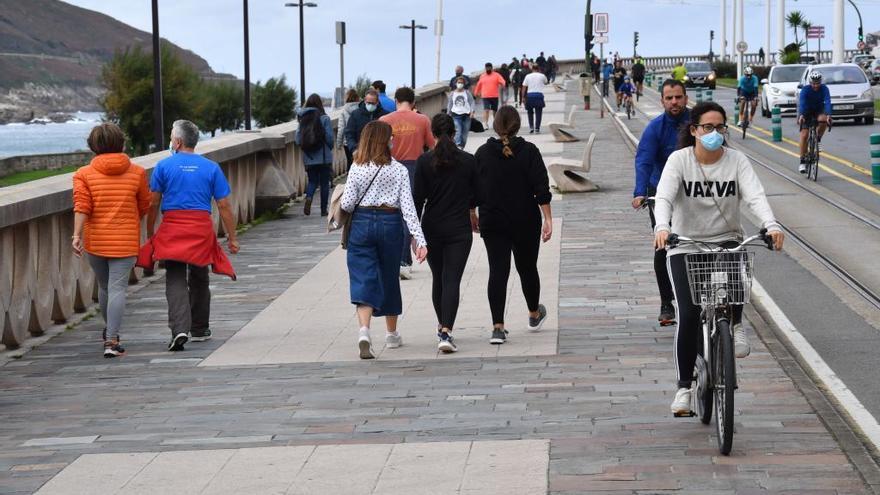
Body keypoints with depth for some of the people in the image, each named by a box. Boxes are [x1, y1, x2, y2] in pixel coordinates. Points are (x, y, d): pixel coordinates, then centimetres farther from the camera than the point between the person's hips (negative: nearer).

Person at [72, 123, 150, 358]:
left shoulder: (84, 174, -1)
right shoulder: (137, 173, 1)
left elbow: (81, 207, -13)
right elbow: (144, 208, 9)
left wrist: (77, 235, -17)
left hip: (95, 241, 2)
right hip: (125, 241, -2)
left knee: (104, 286, 19)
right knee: (117, 288, -5)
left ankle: (109, 332, 39)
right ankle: (112, 341, -16)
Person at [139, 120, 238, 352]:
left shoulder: (163, 166, 1)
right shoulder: (211, 168, 5)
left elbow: (153, 204, 1)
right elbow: (224, 206, 3)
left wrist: (149, 234, 10)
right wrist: (232, 237, 9)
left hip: (172, 229, -2)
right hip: (202, 229, 2)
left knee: (175, 281, -4)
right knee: (199, 280, 17)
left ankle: (179, 329, -22)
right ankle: (199, 330, 29)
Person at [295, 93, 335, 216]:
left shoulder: (302, 119, 0)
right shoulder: (324, 118, -10)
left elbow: (297, 139, -2)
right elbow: (329, 138, -10)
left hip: (308, 158, 3)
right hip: (324, 157, -3)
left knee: (312, 181, 15)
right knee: (324, 183, 9)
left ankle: (308, 197, -14)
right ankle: (324, 210, 11)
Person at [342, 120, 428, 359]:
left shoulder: (357, 168, -4)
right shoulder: (398, 170, -3)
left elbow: (347, 204, -7)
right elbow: (408, 206, -8)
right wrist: (418, 237, -10)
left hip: (362, 223, -1)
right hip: (390, 223, 1)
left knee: (363, 279, -3)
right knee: (389, 277, 16)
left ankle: (364, 331, -25)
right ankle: (391, 334, 30)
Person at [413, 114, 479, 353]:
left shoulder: (425, 161, -5)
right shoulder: (468, 160, -3)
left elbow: (418, 197, -6)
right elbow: (475, 194, 8)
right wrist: (471, 212, 29)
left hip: (432, 229, 1)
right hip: (459, 229, -1)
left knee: (438, 278, 19)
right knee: (452, 280, -5)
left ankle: (442, 326, 35)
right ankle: (446, 333, -20)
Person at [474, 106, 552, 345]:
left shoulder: (482, 153, -1)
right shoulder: (529, 151, -6)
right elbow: (542, 189, -10)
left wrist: (473, 217, 16)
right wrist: (548, 219, -8)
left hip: (492, 224, 1)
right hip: (525, 224, -1)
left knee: (498, 271, -2)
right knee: (527, 268, 17)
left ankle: (498, 327, -14)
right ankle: (534, 315, 38)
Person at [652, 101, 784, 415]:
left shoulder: (736, 161, -2)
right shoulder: (679, 160, -6)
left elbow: (755, 196, -15)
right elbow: (664, 197, -20)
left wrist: (771, 225, -35)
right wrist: (662, 228, -41)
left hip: (727, 242, 1)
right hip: (685, 246, -1)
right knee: (689, 314, -11)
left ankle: (735, 324, -2)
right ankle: (684, 386, 4)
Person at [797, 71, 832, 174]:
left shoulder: (824, 89, -19)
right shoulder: (805, 90, -23)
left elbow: (827, 102, -32)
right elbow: (801, 103, -36)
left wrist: (828, 115, -50)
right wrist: (801, 116, -54)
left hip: (819, 110, 1)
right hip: (806, 112, -1)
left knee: (823, 120, -34)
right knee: (804, 135, -15)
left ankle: (818, 139, -6)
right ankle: (802, 162, -9)